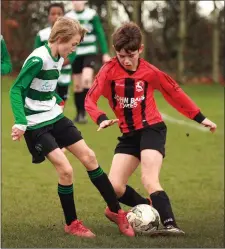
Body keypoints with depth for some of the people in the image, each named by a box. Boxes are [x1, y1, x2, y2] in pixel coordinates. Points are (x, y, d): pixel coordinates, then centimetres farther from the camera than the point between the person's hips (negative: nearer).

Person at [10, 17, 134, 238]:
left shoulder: (58, 59, 4)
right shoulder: (38, 60, -22)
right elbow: (16, 90, -22)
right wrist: (20, 122, -28)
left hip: (54, 118, 9)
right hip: (36, 125, -9)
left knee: (88, 156, 6)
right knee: (65, 170, -15)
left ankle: (117, 212, 16)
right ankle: (71, 224, 5)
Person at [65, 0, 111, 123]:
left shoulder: (92, 15, -3)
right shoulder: (68, 17, 2)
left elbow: (100, 34, 0)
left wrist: (105, 53, -4)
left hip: (89, 53, -3)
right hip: (75, 54, 3)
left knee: (86, 79, -23)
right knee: (77, 85, 5)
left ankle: (83, 112, -18)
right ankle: (79, 113, 18)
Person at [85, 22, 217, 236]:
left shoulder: (150, 72, -6)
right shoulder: (109, 71, -7)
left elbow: (175, 93, 8)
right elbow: (90, 99, -14)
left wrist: (200, 117, 10)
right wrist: (101, 119, -34)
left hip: (151, 129, -3)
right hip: (128, 135, 3)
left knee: (149, 180, -24)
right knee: (114, 187, -6)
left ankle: (169, 224, -33)